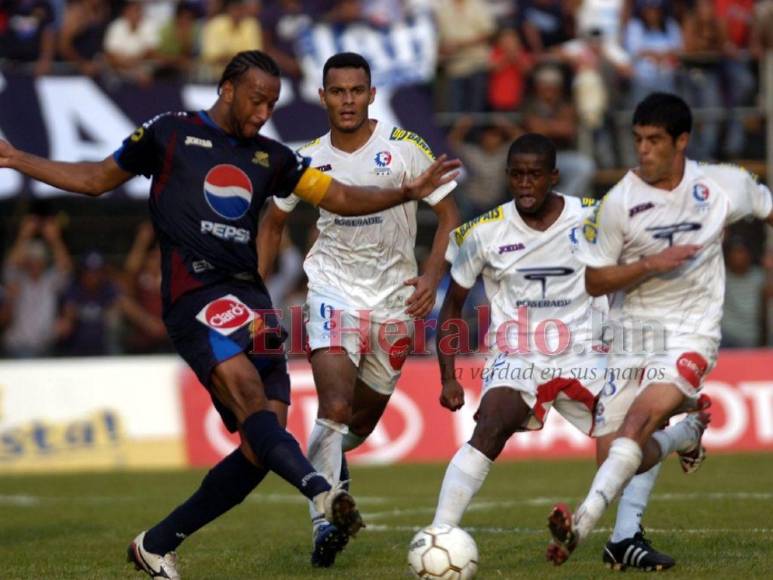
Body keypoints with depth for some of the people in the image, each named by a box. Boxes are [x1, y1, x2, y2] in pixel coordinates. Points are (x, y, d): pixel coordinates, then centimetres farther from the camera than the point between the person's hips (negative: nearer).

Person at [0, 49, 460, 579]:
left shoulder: (271, 158, 21)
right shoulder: (170, 133, 10)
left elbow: (341, 198, 18)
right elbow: (97, 179, 19)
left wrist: (407, 193, 5)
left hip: (251, 298, 6)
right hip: (195, 296, -6)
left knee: (262, 446, -5)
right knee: (247, 392, -30)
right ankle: (322, 492, -53)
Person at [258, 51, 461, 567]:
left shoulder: (404, 148, -7)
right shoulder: (308, 160, -1)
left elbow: (449, 215, -3)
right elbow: (274, 224, 15)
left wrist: (432, 277, -18)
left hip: (394, 301, 1)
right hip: (334, 292, -1)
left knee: (363, 421, 13)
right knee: (336, 409, -22)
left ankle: (325, 461, 47)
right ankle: (323, 522, -19)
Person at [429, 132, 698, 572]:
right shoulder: (484, 232, -4)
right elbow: (452, 309, 6)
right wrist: (449, 378, -3)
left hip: (583, 356, 2)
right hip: (516, 358, -2)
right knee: (489, 434, -27)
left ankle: (626, 541, 3)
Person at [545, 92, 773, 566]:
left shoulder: (723, 185, -3)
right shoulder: (619, 203, -7)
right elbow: (594, 281, -5)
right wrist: (651, 264, -19)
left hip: (692, 332, -2)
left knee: (639, 418, -27)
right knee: (614, 454, 1)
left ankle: (585, 521, -34)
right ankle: (682, 433, 34)